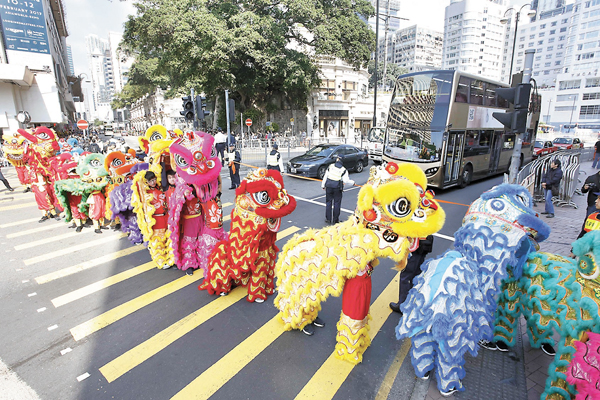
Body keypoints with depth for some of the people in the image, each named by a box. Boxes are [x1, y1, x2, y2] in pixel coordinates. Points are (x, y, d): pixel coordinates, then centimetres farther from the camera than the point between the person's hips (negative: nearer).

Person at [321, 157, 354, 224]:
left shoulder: (330, 166, 7)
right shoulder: (344, 170, 0)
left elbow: (325, 176, 8)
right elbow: (346, 181, -7)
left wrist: (323, 185, 15)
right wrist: (352, 182, 11)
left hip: (329, 185, 2)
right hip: (337, 187, -2)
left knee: (328, 202, 11)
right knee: (337, 203, 8)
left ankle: (328, 219, 14)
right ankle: (335, 220, 13)